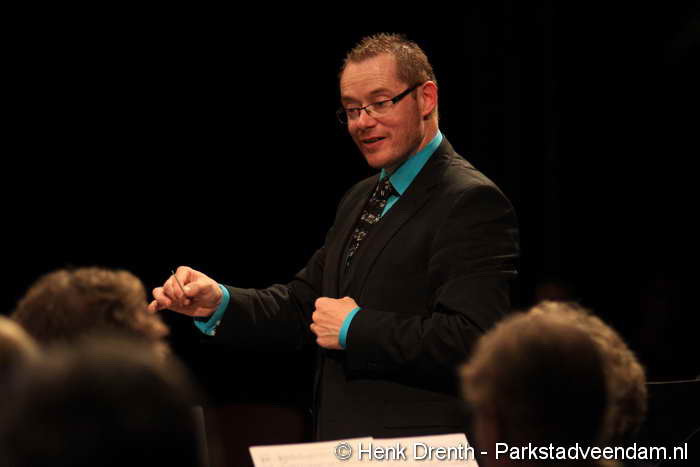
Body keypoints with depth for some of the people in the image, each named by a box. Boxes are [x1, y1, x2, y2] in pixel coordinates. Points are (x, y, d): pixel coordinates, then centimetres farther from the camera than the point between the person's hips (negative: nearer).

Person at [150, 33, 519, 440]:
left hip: (414, 454, -8)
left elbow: (472, 340, -24)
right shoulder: (359, 200, 16)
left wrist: (355, 328, -18)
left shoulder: (473, 202, -15)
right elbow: (301, 305, 15)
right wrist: (219, 303, -2)